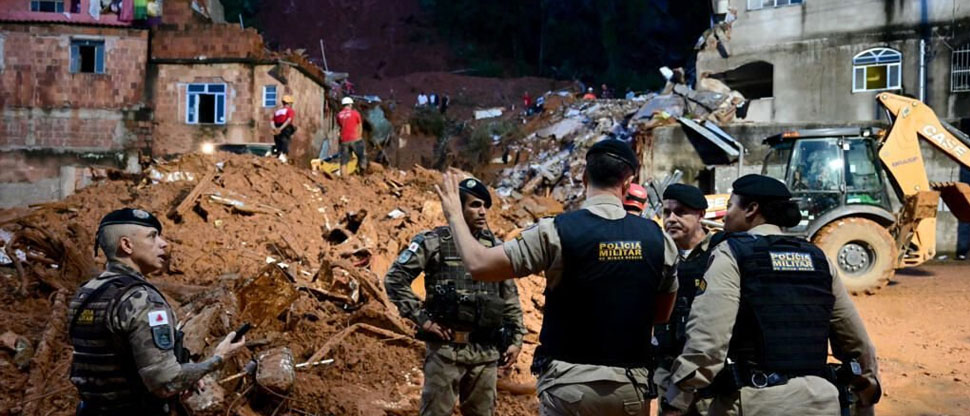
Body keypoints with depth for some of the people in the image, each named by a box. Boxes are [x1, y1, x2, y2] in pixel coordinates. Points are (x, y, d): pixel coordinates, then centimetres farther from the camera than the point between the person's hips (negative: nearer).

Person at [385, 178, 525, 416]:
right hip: (446, 348, -4)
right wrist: (421, 318, -9)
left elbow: (510, 299, 16)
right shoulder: (434, 242, -4)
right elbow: (395, 279, -5)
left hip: (486, 351, 5)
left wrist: (516, 338, 10)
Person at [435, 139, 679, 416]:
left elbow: (478, 265, -8)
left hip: (571, 382, -3)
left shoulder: (556, 231, -12)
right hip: (633, 386, 3)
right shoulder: (657, 239, 0)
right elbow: (662, 315, 11)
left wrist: (454, 215, 7)